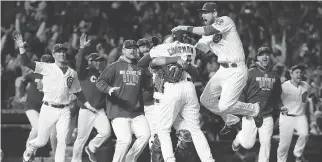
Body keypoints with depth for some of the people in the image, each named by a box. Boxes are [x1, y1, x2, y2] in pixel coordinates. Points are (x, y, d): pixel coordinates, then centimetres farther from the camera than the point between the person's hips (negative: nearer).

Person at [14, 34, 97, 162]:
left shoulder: (72, 73, 10)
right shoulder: (47, 68, -1)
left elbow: (78, 92, 19)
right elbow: (27, 63, -11)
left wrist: (87, 104, 10)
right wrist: (21, 48, -23)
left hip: (64, 111, 2)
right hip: (48, 109, -2)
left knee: (62, 140, -8)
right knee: (41, 141, 7)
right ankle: (29, 149, 40)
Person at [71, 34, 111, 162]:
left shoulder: (101, 75, 16)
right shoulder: (84, 73, -1)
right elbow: (79, 64, -20)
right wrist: (83, 49, -31)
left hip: (100, 111, 4)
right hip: (86, 111, -4)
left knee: (106, 132, -15)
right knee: (81, 137, 0)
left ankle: (91, 148, 10)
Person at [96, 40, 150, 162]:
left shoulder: (140, 68, 15)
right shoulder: (115, 67, 3)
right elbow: (100, 82, -4)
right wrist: (109, 89, -23)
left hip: (136, 112, 4)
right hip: (118, 111, -4)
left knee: (145, 135, -12)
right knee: (125, 140, -18)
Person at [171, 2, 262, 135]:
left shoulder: (225, 21, -10)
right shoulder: (207, 35, 15)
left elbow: (208, 31, -27)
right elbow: (198, 48, 7)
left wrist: (185, 28, -22)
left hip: (236, 70, -9)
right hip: (223, 70, 9)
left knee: (224, 106, -17)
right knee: (206, 100, 10)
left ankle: (253, 109, 8)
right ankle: (231, 120, 30)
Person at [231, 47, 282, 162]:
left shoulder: (275, 76, 10)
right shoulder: (251, 73, -5)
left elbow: (277, 94, 22)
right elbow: (241, 91, -7)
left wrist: (275, 107, 14)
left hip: (267, 116, 4)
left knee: (266, 143, -1)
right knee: (248, 144, 0)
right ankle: (239, 138, 34)